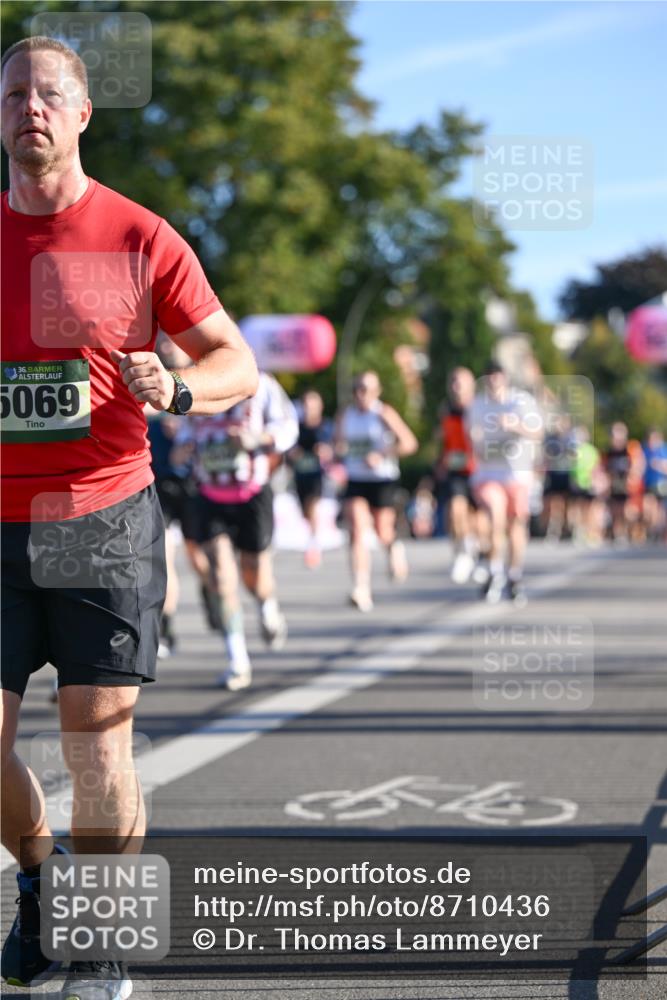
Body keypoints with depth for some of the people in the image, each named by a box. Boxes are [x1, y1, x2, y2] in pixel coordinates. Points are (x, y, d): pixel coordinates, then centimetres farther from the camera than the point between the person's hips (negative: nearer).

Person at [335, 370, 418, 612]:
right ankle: (362, 590, -19)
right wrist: (340, 449, -2)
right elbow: (339, 445, 21)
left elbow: (409, 442, -9)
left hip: (383, 479, -3)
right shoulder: (346, 415, 8)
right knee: (357, 531, -14)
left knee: (383, 533, 4)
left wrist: (383, 455, -18)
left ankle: (394, 546, 44)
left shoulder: (384, 413, -5)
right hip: (356, 481, 3)